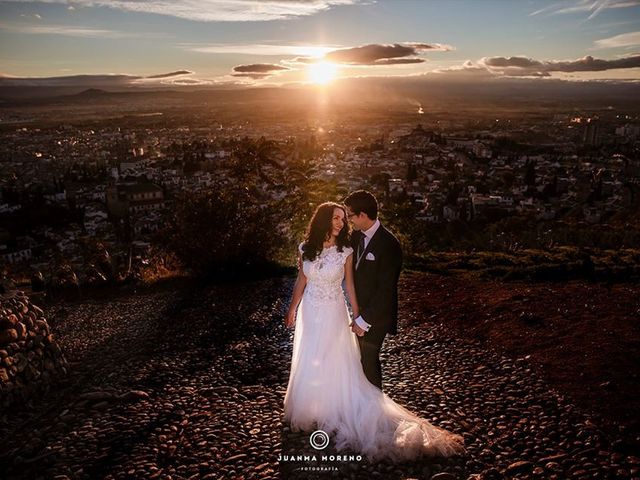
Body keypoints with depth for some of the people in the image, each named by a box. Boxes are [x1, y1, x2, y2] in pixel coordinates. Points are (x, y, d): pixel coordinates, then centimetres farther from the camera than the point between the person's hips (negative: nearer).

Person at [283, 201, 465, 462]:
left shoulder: (345, 251, -12)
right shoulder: (305, 248, -7)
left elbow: (349, 284, -5)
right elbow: (301, 280, 4)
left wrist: (357, 316, -4)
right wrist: (292, 309, 10)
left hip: (334, 313, -3)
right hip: (310, 313, 3)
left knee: (337, 366, 4)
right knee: (308, 364, 17)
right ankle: (308, 410, 38)